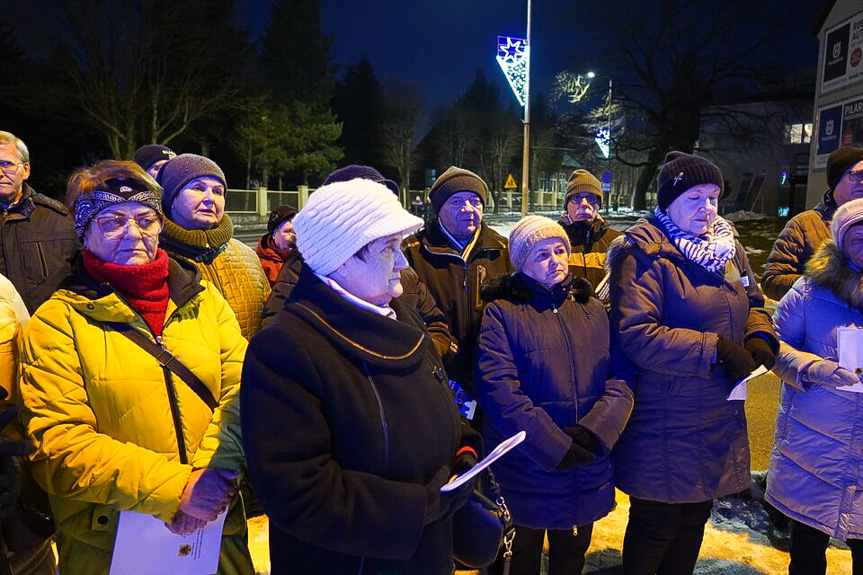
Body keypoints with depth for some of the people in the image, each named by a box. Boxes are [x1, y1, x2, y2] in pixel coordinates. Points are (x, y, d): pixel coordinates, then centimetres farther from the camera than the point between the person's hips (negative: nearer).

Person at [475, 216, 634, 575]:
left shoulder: (593, 310, 7)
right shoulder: (502, 313, -8)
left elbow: (621, 378, -2)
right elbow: (498, 389, -18)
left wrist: (595, 431, -18)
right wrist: (556, 447, -21)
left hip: (587, 472, 4)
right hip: (525, 474, -4)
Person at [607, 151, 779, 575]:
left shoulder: (726, 244, 9)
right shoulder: (643, 253, -15)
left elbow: (753, 302, 19)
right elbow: (636, 334, -24)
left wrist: (759, 338, -3)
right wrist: (716, 349, -24)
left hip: (719, 414, 7)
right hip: (665, 424, -7)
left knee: (695, 516, 22)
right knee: (656, 524, 8)